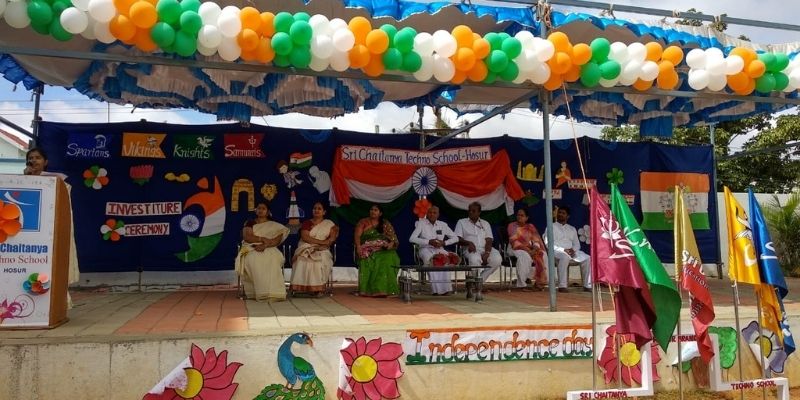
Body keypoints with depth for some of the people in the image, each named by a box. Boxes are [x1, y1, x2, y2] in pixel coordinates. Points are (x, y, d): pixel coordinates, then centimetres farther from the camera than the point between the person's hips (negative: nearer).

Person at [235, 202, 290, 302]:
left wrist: (265, 245, -19)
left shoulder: (274, 225, 16)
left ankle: (273, 293, -45)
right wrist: (263, 239, -13)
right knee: (254, 260, -37)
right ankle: (261, 292, -44)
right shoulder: (250, 222, 18)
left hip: (269, 249, 0)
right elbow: (246, 237, 0)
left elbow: (278, 240, -1)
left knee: (273, 259, -38)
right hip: (251, 249, 1)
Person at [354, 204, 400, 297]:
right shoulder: (363, 222, 15)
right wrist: (358, 247, -16)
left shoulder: (386, 224, 18)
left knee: (390, 257, -32)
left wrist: (391, 244, -12)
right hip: (368, 249, -1)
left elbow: (393, 237, 10)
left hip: (384, 249, 1)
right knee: (369, 259, -35)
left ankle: (383, 289, -33)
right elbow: (357, 236, 3)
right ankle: (369, 289, -33)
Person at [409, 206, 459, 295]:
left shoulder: (443, 225, 14)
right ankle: (437, 290, -38)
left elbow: (455, 238, 14)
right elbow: (412, 238, -7)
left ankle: (446, 288, -34)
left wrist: (444, 242, -5)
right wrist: (429, 242, -15)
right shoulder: (421, 223, 5)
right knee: (431, 261, -39)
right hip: (426, 249, -2)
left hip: (439, 249, 2)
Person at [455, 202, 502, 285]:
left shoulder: (485, 224, 21)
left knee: (497, 259, -27)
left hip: (485, 248, 3)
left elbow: (489, 240, 7)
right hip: (471, 249, -3)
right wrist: (468, 243, -19)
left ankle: (480, 279, -15)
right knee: (474, 259, -39)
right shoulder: (461, 222, 15)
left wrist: (487, 253, -13)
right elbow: (457, 239, 2)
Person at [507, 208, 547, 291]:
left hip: (530, 249, 4)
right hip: (516, 249, -4)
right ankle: (522, 285, -33)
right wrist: (527, 249, -21)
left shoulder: (531, 227, 15)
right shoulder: (512, 226, 2)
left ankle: (538, 282, -20)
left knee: (542, 255, -23)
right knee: (525, 256, -36)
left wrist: (535, 248, -20)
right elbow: (514, 242, -10)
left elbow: (536, 240, 3)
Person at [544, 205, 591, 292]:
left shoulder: (572, 229, 25)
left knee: (587, 258, -19)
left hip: (572, 251, 5)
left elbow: (577, 244, 18)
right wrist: (563, 250, -16)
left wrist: (573, 250, -7)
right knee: (565, 257, -39)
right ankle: (562, 286, -39)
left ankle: (587, 286, -19)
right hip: (557, 251, -5)